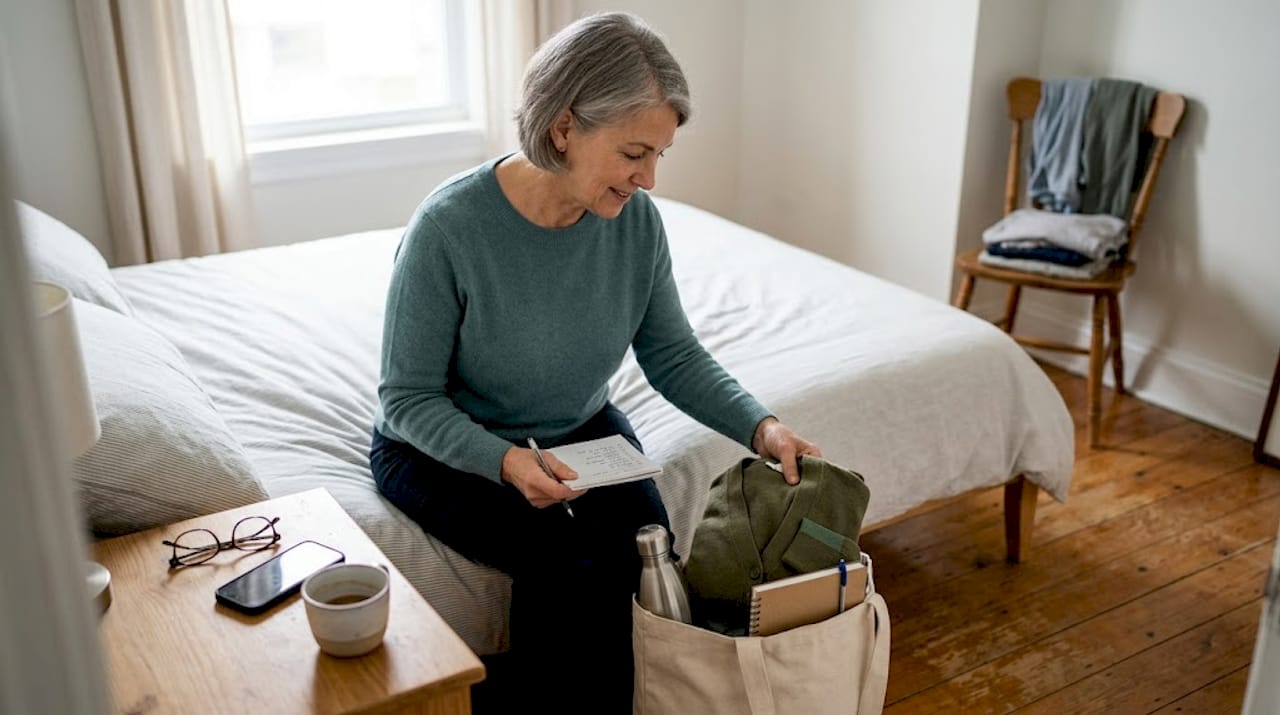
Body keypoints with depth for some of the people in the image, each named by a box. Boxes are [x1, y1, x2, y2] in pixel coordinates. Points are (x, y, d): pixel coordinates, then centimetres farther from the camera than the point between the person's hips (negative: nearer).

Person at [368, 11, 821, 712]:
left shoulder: (635, 219, -14)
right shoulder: (448, 227, -27)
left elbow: (672, 355, -3)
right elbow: (407, 399, -19)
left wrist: (758, 426, -18)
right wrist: (505, 460, -35)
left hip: (579, 429, 4)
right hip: (447, 446, -3)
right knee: (565, 560, -27)